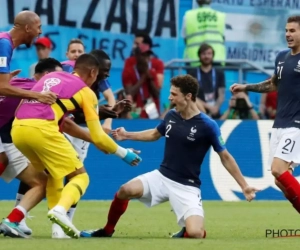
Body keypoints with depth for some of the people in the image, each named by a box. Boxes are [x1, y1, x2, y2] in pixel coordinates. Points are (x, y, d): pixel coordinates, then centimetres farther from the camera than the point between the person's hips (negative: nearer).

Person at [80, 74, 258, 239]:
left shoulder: (207, 126, -15)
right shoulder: (171, 116, 1)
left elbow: (225, 157, -6)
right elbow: (155, 134, 25)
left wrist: (244, 186, -7)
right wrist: (127, 135, 20)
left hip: (187, 187, -4)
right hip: (162, 177, 4)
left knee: (195, 234, -24)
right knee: (126, 190, -20)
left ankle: (185, 233, 16)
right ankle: (107, 231, 4)